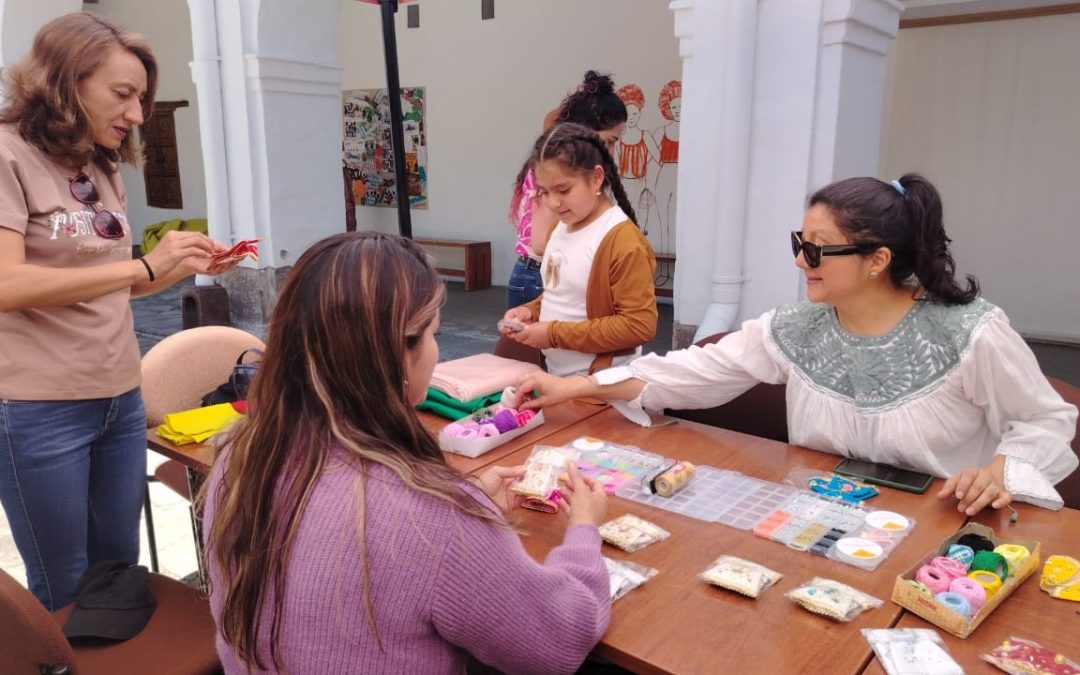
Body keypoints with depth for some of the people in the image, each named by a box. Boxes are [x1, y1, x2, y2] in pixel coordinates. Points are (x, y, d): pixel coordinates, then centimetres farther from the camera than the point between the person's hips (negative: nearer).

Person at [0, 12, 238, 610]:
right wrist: (145, 265, -23)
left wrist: (187, 266, 3)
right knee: (64, 593, 9)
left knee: (121, 570, 17)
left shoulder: (105, 170, 12)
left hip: (121, 399, 7)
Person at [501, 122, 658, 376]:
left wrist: (557, 334, -22)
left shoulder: (623, 241, -20)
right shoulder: (561, 228, 6)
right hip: (555, 373, 8)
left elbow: (640, 325, -23)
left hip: (600, 383, -8)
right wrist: (531, 312, -2)